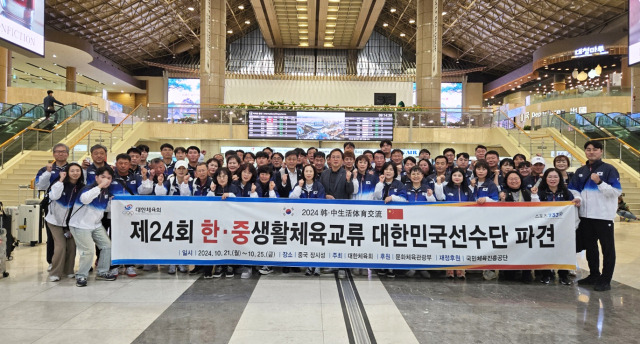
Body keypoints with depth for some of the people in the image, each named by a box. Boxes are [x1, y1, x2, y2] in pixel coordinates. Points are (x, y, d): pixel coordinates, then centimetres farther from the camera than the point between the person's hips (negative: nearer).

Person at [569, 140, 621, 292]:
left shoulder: (609, 169, -6)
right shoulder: (580, 171, 11)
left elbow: (617, 191, -12)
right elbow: (573, 189, 14)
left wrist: (599, 182, -23)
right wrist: (577, 198, -6)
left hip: (604, 215, -6)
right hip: (586, 215, 6)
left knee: (607, 248, 1)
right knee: (590, 246, 14)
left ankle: (605, 280, 7)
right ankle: (594, 275, 27)